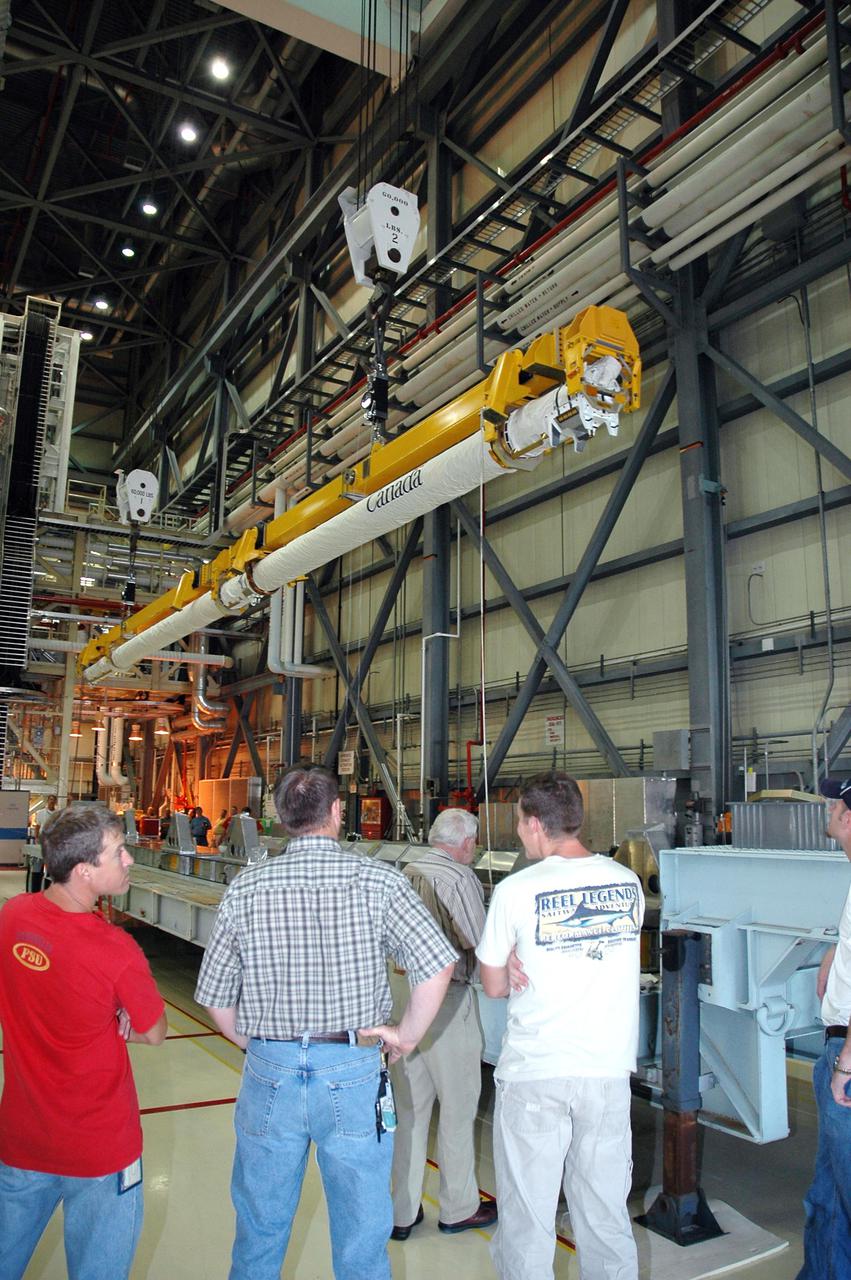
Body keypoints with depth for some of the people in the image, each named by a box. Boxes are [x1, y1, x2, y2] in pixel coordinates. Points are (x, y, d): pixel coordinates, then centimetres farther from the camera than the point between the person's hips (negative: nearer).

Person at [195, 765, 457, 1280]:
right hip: (352, 1070, -2)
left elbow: (216, 999, 1)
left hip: (270, 1070, 2)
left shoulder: (247, 887, -4)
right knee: (362, 1229, 17)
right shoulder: (378, 880, -10)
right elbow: (438, 965, -17)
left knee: (260, 1224, 22)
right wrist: (409, 1034, -4)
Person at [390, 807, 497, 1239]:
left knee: (409, 1107, 16)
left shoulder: (406, 873, 4)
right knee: (457, 1108, 12)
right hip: (447, 1000, -6)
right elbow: (479, 944, -16)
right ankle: (458, 1208, 27)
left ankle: (403, 1212, 27)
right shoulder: (459, 877, -15)